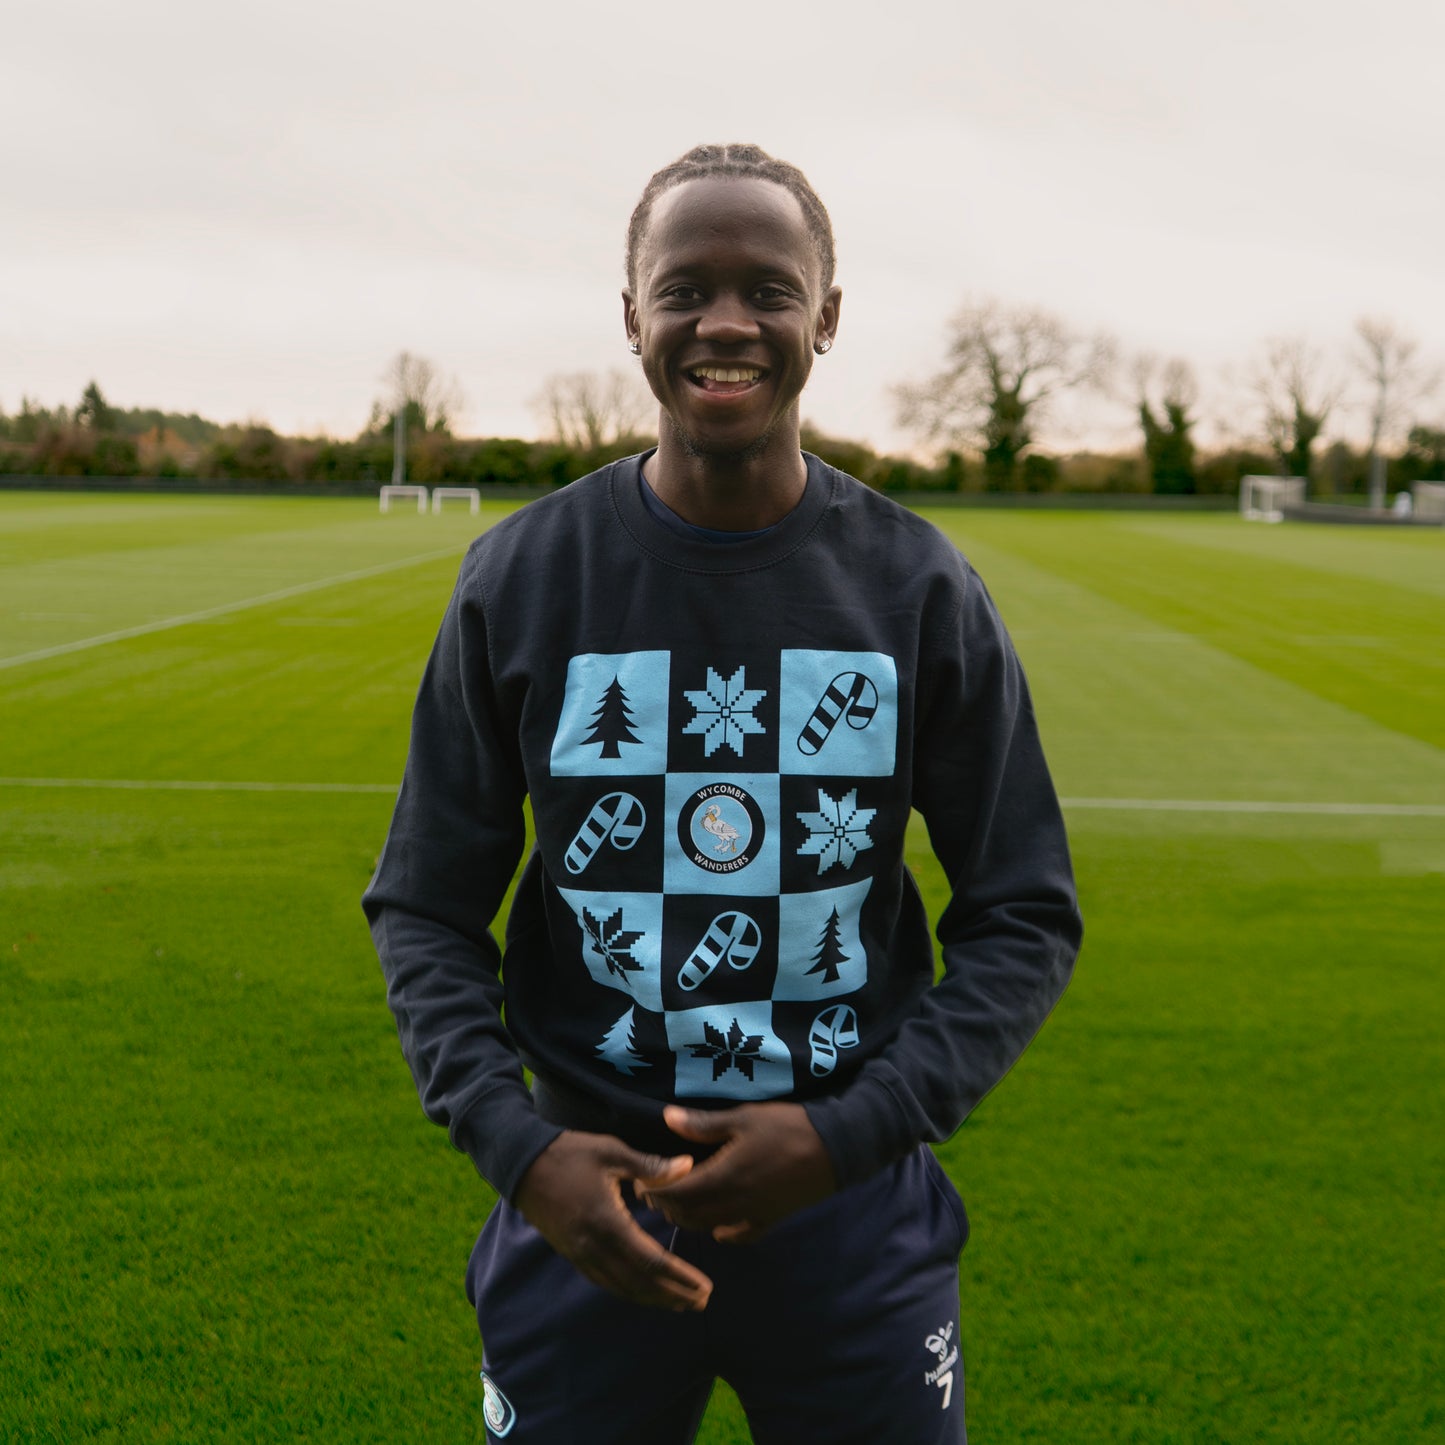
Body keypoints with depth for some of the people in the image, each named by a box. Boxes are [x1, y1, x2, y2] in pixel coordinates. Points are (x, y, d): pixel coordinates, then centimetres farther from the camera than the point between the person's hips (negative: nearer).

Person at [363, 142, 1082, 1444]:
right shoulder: (520, 579, -3)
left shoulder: (921, 591, -3)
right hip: (587, 1206, 0)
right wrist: (517, 1145, -13)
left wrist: (845, 1133, -12)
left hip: (854, 1209, 0)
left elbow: (1026, 916, 0)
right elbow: (425, 907, 2)